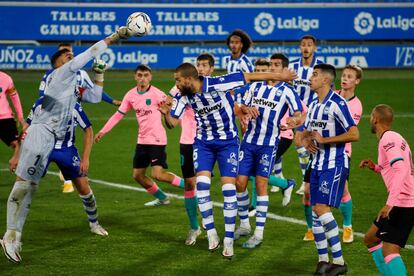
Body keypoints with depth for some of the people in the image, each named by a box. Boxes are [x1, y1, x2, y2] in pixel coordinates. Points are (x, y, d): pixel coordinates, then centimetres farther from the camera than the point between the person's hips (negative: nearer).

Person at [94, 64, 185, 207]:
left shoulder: (156, 94, -13)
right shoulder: (130, 95, 4)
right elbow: (118, 115, 12)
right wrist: (103, 131, 10)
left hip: (157, 139, -7)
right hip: (142, 140, 7)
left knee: (157, 174, -17)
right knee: (138, 175, 9)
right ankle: (162, 198, 26)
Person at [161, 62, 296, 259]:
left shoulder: (217, 84, -23)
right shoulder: (185, 97, -8)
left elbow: (249, 77, -17)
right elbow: (173, 121, -1)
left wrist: (279, 76, -13)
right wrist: (165, 114, -25)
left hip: (228, 142, -4)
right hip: (203, 143, 4)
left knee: (228, 187, -9)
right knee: (202, 183, -15)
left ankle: (228, 242, -2)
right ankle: (211, 234, -3)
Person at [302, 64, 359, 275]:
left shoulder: (337, 104, -14)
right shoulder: (314, 105, 13)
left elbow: (354, 135, -19)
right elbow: (306, 133, 25)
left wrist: (324, 140, -17)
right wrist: (306, 140, 1)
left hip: (334, 165, -9)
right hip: (318, 164, 9)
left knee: (322, 208, -17)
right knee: (315, 211, 6)